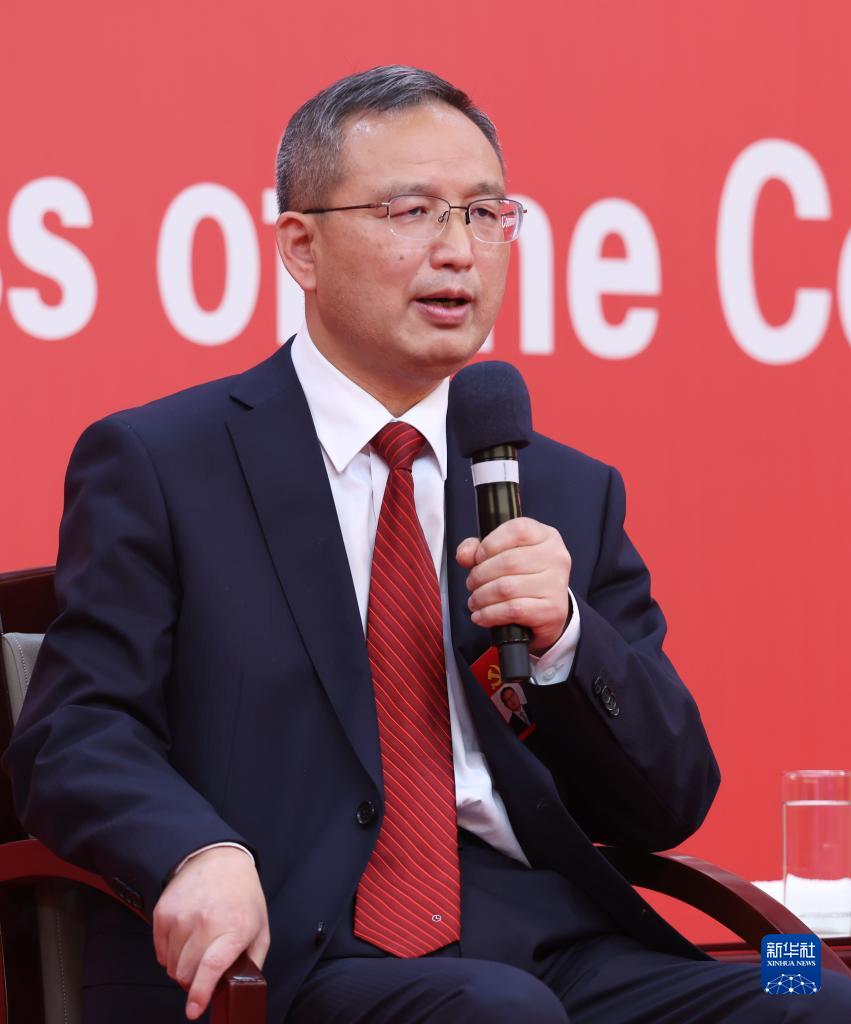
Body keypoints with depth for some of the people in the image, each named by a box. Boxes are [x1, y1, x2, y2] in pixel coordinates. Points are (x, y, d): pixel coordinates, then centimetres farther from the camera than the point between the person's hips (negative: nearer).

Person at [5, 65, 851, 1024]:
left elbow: (668, 807, 15)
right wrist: (200, 853, -24)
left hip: (555, 944, 6)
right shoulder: (155, 465, 8)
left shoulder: (572, 494, 20)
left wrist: (565, 633, -5)